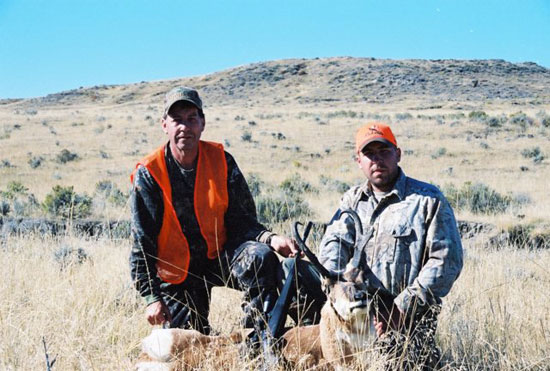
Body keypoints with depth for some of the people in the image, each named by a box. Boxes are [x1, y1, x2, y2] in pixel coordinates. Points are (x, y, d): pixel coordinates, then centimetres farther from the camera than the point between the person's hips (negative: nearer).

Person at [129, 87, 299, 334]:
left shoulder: (221, 160, -6)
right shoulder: (149, 173, -11)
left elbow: (241, 219, -4)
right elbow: (142, 242, -10)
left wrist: (269, 238, -26)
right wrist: (152, 297, -16)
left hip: (221, 256, 1)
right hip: (177, 272, -1)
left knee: (262, 257, -29)